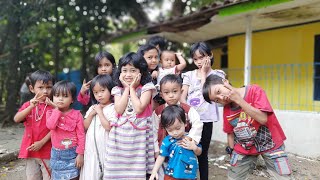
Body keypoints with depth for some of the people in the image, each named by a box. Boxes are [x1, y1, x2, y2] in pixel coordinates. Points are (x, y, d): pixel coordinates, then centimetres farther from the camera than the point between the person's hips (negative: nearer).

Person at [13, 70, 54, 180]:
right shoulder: (28, 105, 4)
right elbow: (16, 119, -12)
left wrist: (42, 142, -17)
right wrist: (31, 107, -26)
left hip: (48, 152, -3)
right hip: (30, 151, 3)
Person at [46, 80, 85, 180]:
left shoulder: (76, 114, -7)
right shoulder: (51, 113, 0)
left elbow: (81, 135, -7)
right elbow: (51, 126, -21)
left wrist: (80, 154, -11)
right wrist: (57, 109, -15)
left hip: (72, 154, -2)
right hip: (56, 154, 3)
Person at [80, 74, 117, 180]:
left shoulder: (113, 108, -10)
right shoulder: (93, 108, 10)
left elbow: (108, 127, -19)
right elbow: (85, 127, 9)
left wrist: (100, 112, -13)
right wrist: (91, 114, -5)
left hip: (105, 148, -5)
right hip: (91, 148, 6)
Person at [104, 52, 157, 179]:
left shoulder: (146, 87, -2)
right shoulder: (118, 90, 8)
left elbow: (139, 108, -15)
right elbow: (119, 110, -8)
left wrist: (132, 88, -6)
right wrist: (126, 88, -4)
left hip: (139, 134, -3)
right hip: (121, 134, 3)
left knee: (138, 168, -2)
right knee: (119, 170, 6)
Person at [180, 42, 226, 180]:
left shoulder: (216, 74, 3)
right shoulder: (189, 75, 10)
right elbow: (182, 97, 1)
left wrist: (203, 73, -5)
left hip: (205, 120, -2)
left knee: (202, 154, 8)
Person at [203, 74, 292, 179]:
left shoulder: (254, 91, -20)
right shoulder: (226, 109, -7)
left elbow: (262, 119, -29)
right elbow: (230, 133, 6)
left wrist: (238, 100, -30)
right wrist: (232, 152, 6)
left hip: (269, 144, -3)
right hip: (244, 149, 3)